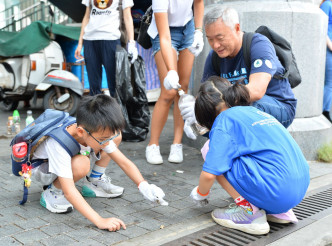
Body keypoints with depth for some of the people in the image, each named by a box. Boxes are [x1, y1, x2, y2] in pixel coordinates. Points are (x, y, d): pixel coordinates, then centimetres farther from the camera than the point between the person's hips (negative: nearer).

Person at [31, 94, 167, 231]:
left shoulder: (100, 133, -24)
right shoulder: (59, 145, -42)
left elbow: (124, 162, -18)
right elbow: (69, 192, -45)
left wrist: (144, 185, -32)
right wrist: (100, 221, -51)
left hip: (68, 157, 6)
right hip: (40, 168, -6)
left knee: (116, 137, -12)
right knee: (81, 165, -41)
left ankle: (94, 181, 4)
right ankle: (52, 192, -11)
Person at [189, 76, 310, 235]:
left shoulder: (225, 118, -2)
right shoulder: (255, 111, 22)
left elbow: (209, 173, -9)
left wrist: (200, 193, 14)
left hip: (276, 191, -9)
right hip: (301, 188, 9)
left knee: (210, 150, -1)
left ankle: (249, 211, 0)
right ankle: (280, 212, 18)